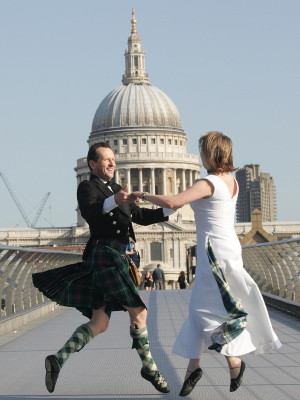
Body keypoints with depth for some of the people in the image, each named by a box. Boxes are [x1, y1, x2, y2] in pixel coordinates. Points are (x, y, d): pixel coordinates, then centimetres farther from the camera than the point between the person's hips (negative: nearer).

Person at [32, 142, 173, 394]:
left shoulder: (116, 190, 26)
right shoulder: (87, 187, 1)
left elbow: (141, 217, 24)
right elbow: (89, 212, -22)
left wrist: (168, 210, 7)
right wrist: (114, 201, -42)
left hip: (115, 259, 9)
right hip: (104, 254, -9)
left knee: (99, 324, 4)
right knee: (139, 312, -7)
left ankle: (58, 360, 2)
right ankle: (149, 367, 5)